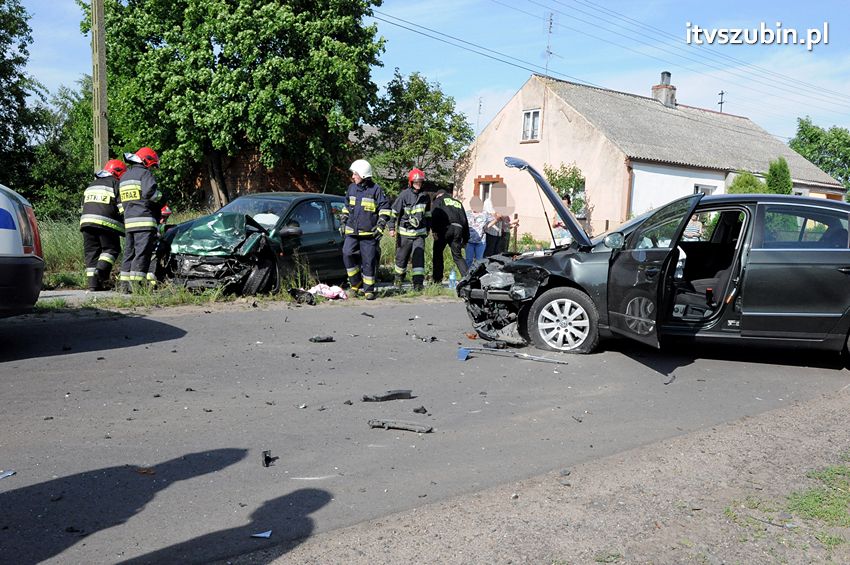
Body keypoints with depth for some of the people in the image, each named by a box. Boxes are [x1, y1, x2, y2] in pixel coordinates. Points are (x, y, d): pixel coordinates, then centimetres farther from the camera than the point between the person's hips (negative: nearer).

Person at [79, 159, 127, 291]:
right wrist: (124, 225, 1)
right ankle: (101, 270, -19)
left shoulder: (91, 185, 26)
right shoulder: (115, 184, 3)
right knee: (111, 249, 4)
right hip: (106, 223, -6)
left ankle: (92, 282, 3)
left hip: (86, 221, 6)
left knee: (91, 251, 8)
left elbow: (83, 206, 26)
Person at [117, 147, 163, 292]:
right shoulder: (145, 173, -5)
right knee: (142, 253, -9)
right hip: (144, 221, -8)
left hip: (128, 221, 8)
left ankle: (125, 284, 12)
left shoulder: (124, 177, 22)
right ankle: (136, 284, -13)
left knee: (129, 252, 12)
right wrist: (160, 199, -2)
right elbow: (149, 192, -19)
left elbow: (119, 200, 24)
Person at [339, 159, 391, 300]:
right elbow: (346, 207, 25)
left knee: (368, 261, -1)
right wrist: (343, 222, 18)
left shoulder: (376, 189, -4)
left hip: (369, 233, -4)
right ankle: (356, 283, 4)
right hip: (351, 232, 4)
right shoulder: (351, 188, 12)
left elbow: (385, 209, -2)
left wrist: (380, 227, -9)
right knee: (347, 254, -12)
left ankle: (369, 290, 10)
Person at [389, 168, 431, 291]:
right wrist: (392, 228, -6)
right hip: (405, 232, -2)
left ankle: (418, 282, -11)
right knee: (402, 256, 10)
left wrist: (427, 230, 22)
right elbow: (394, 211, -4)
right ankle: (399, 278, 31)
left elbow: (427, 215, 19)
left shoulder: (425, 196, 7)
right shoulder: (404, 194, -7)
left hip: (419, 233, 2)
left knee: (418, 257, -9)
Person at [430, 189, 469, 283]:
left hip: (444, 228, -4)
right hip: (458, 229, 4)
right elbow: (464, 220, 25)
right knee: (457, 256, 9)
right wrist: (465, 239, 24)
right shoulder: (458, 203, 31)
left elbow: (434, 215, -5)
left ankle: (437, 279, 4)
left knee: (438, 253, 8)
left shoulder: (438, 200, 16)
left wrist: (434, 230, -12)